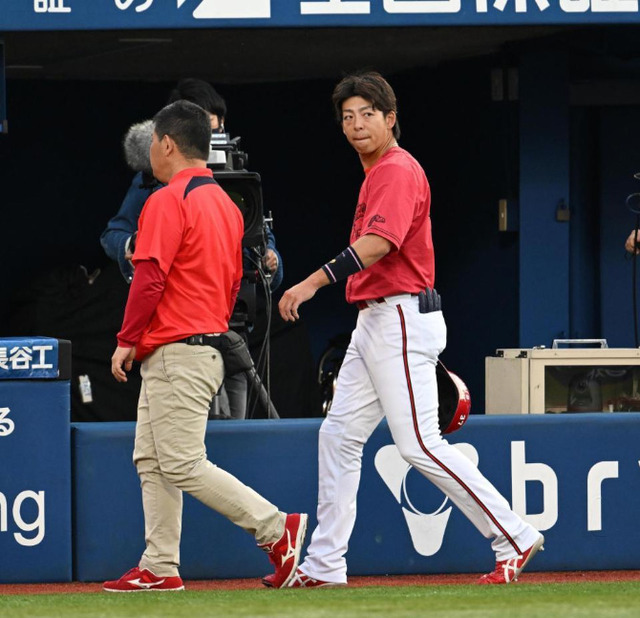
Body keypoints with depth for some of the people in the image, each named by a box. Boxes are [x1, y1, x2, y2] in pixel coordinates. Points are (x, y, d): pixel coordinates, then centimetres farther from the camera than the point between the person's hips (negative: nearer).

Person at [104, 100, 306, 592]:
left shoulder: (168, 201, -13)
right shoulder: (226, 204, 16)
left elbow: (149, 278, -18)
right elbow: (233, 281, 19)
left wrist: (128, 340, -10)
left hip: (175, 353, -10)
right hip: (208, 345, 10)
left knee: (183, 465, -10)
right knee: (152, 460, 12)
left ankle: (277, 528, -12)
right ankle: (160, 567, 10)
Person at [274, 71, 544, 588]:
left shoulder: (399, 171, -13)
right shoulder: (377, 174, 19)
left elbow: (379, 243, -28)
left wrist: (315, 282, -35)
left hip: (402, 318, -10)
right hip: (373, 322, 10)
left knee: (419, 444, -12)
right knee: (339, 434, 9)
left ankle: (514, 540, -8)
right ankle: (323, 566, 12)